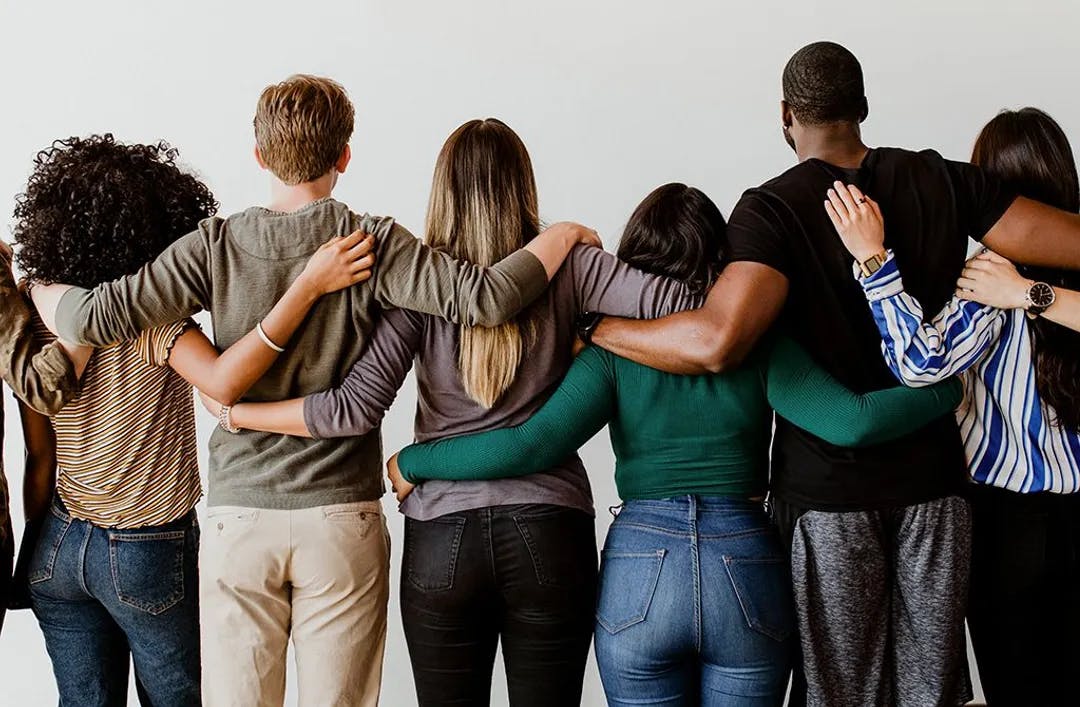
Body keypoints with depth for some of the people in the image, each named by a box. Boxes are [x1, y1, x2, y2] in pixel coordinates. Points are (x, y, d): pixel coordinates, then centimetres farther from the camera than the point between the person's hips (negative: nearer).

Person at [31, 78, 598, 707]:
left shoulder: (216, 246, -4)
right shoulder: (372, 244, -8)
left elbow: (97, 318, -8)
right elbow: (487, 298, -18)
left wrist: (33, 288, 13)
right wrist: (561, 236, -1)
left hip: (240, 518, 1)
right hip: (342, 519, -1)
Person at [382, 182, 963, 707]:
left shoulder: (615, 349, -2)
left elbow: (528, 446, -12)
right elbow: (851, 421, -11)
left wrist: (411, 462, 0)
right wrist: (951, 387, 2)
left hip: (640, 571, 0)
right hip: (748, 571, 1)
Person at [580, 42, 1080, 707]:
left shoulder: (772, 208, -12)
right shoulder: (942, 180, 1)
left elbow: (719, 341, -28)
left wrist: (595, 328, -16)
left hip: (827, 493, -3)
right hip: (933, 481, 4)